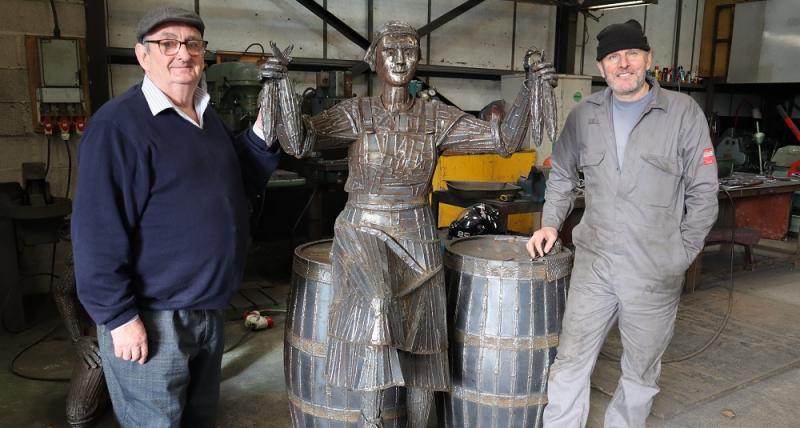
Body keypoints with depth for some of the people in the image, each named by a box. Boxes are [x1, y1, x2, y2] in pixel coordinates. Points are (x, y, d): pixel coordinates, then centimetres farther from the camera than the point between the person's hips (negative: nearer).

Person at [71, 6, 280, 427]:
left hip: (208, 307, 8)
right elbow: (97, 231, -21)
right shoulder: (118, 124, -18)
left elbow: (245, 182, 16)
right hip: (152, 316, -8)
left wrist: (262, 134, -1)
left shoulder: (208, 117, 8)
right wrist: (118, 316, -20)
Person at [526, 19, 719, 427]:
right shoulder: (584, 115, 4)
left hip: (655, 272, -2)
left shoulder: (682, 112, -4)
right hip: (593, 264, 2)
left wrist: (680, 254, -4)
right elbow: (562, 175, 16)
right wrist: (551, 223, 4)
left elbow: (703, 192, -1)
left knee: (641, 373, 14)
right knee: (570, 364, 6)